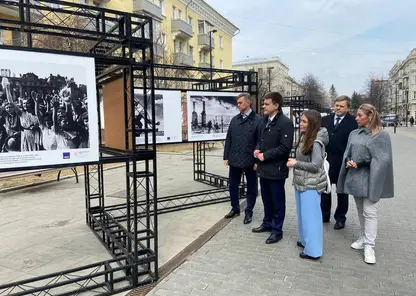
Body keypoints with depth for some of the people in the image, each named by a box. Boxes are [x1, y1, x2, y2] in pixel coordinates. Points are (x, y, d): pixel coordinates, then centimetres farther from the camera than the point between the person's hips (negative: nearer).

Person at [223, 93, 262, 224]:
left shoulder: (258, 119, -7)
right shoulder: (234, 119, 8)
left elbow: (261, 141, -10)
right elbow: (228, 139, 9)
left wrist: (257, 160, -13)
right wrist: (226, 157, 5)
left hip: (250, 161, -4)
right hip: (234, 160, 5)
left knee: (251, 188, 10)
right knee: (233, 186, 14)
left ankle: (249, 212, 26)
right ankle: (235, 208, 33)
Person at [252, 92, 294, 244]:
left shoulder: (285, 123, -14)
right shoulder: (265, 120, 10)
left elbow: (285, 147, -19)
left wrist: (265, 155, -16)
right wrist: (257, 149, 0)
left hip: (276, 169, -7)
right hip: (264, 167, 8)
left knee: (277, 201, 7)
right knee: (266, 199, 20)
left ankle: (277, 230, 21)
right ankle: (267, 223, 37)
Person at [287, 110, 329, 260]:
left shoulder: (316, 142, -18)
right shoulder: (305, 138, 9)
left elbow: (316, 165, -20)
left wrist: (296, 163, -14)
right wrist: (295, 163, 1)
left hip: (311, 184, -9)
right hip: (301, 182, 9)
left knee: (310, 215, 0)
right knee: (303, 214, 19)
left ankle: (313, 250, 11)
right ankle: (306, 240, 35)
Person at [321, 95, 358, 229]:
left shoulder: (352, 122, -8)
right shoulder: (325, 119, 6)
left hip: (342, 162, -4)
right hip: (325, 159, 4)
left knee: (342, 190, 11)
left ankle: (340, 217, 25)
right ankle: (324, 215, 29)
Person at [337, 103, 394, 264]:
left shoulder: (382, 135, -8)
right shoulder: (354, 134, 8)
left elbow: (382, 159, -13)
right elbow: (347, 153, 9)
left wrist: (359, 163, -15)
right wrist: (348, 162, -12)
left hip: (370, 179, -5)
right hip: (355, 178, 6)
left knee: (369, 212, -3)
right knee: (360, 211, 16)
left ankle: (369, 246, 5)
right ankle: (363, 238, 31)